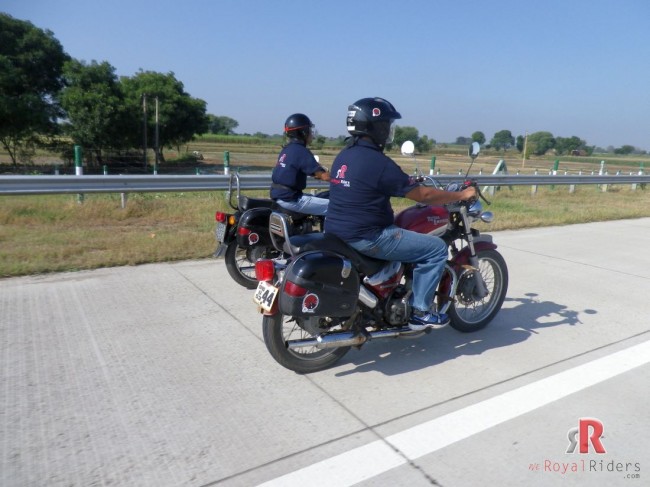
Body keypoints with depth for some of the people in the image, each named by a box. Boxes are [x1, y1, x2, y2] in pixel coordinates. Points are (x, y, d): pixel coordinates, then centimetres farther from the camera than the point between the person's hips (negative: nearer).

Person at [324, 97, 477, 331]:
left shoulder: (343, 156, 9)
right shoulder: (379, 162, -17)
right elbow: (423, 196, -13)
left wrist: (408, 185, 31)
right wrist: (461, 195, 1)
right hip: (364, 238, -10)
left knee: (400, 230, 36)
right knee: (436, 248, -2)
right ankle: (420, 312, 6)